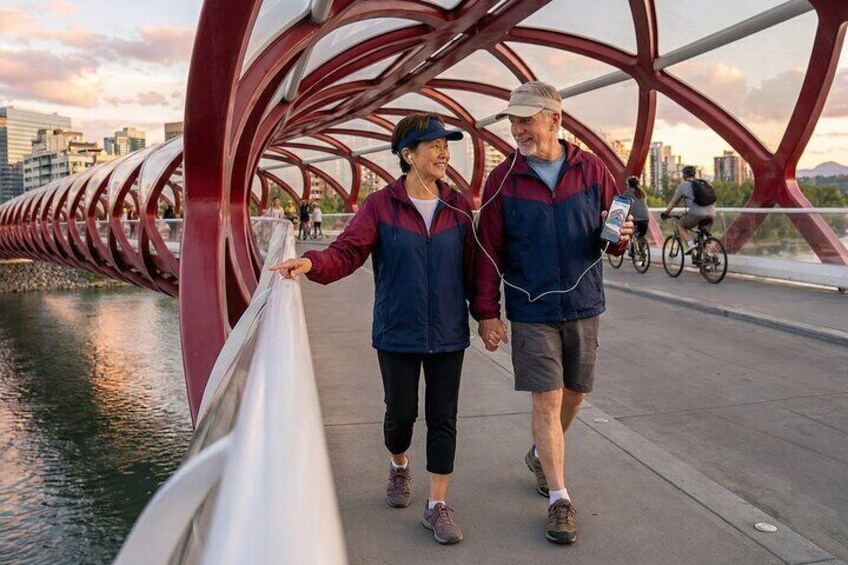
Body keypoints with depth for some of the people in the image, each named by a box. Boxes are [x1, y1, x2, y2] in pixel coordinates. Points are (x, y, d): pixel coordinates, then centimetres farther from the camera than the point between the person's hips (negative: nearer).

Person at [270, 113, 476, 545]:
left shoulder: (458, 207, 2)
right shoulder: (380, 205, -5)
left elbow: (472, 266, 5)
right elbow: (347, 251, -16)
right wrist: (311, 262, -35)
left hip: (447, 333, 2)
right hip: (397, 333, -2)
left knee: (443, 418, 5)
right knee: (401, 412, 9)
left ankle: (437, 506, 19)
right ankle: (399, 466, 43)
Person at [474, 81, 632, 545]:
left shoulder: (591, 169, 1)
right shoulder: (503, 179, -4)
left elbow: (611, 239, 9)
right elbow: (490, 251, -2)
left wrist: (619, 237, -15)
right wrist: (487, 312, -5)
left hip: (584, 305, 3)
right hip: (532, 311, -2)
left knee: (573, 394, 14)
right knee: (547, 400, -3)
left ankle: (541, 455, 42)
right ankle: (559, 499, 11)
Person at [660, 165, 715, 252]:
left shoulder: (683, 185, 12)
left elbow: (673, 202, 16)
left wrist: (666, 212, 27)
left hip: (697, 213, -5)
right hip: (711, 214, 5)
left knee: (680, 225, 18)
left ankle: (690, 244, 0)